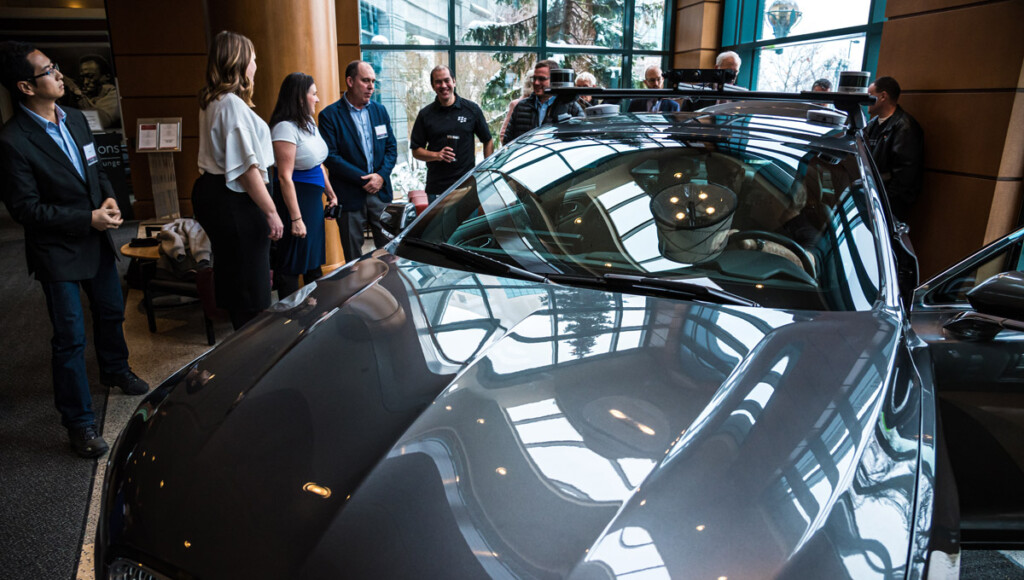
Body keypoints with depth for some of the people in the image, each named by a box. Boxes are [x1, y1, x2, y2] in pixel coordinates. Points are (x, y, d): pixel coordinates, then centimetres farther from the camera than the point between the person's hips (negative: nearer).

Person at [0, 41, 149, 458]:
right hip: (58, 252, -7)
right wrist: (89, 219, -20)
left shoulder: (75, 120, 3)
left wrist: (108, 198, -5)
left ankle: (115, 370, 50)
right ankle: (79, 422, 13)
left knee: (111, 311, 23)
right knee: (70, 337, 0)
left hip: (97, 240, 7)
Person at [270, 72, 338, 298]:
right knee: (291, 266, 0)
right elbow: (285, 177, -22)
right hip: (295, 199, -10)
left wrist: (330, 193, 20)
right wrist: (295, 218, -24)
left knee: (313, 262, 17)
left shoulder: (309, 122, 11)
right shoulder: (285, 128, -17)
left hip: (313, 199, 10)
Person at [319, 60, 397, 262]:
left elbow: (391, 147, 10)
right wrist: (363, 179, -15)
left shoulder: (380, 111, 11)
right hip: (350, 197, -4)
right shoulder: (330, 115, -6)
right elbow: (330, 156, -12)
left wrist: (381, 176, -7)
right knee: (354, 258, 7)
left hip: (381, 192, 4)